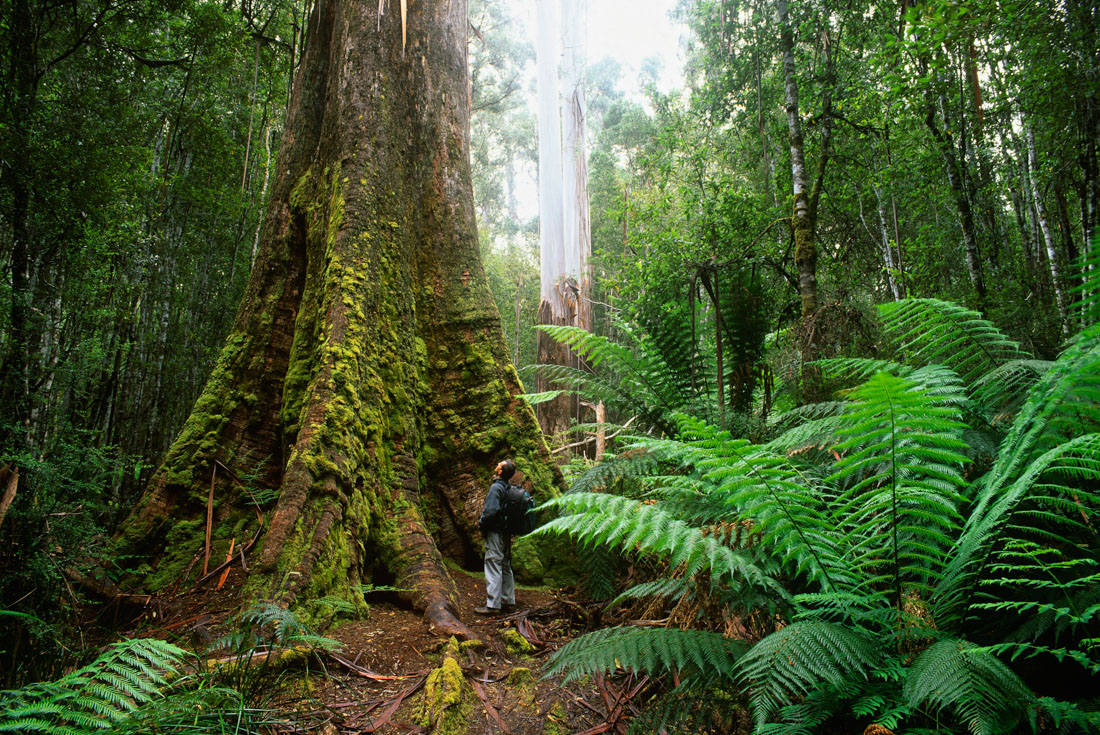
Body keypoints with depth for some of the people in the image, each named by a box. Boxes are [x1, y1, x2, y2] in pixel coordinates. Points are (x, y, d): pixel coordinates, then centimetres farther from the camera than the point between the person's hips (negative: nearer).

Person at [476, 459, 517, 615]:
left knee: (493, 568, -6)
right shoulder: (509, 488, 9)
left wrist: (481, 524, -9)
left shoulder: (496, 487, -16)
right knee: (505, 567, 14)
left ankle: (492, 605, -5)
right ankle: (508, 601, 21)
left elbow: (491, 510, -25)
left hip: (495, 532, -9)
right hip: (506, 533, 9)